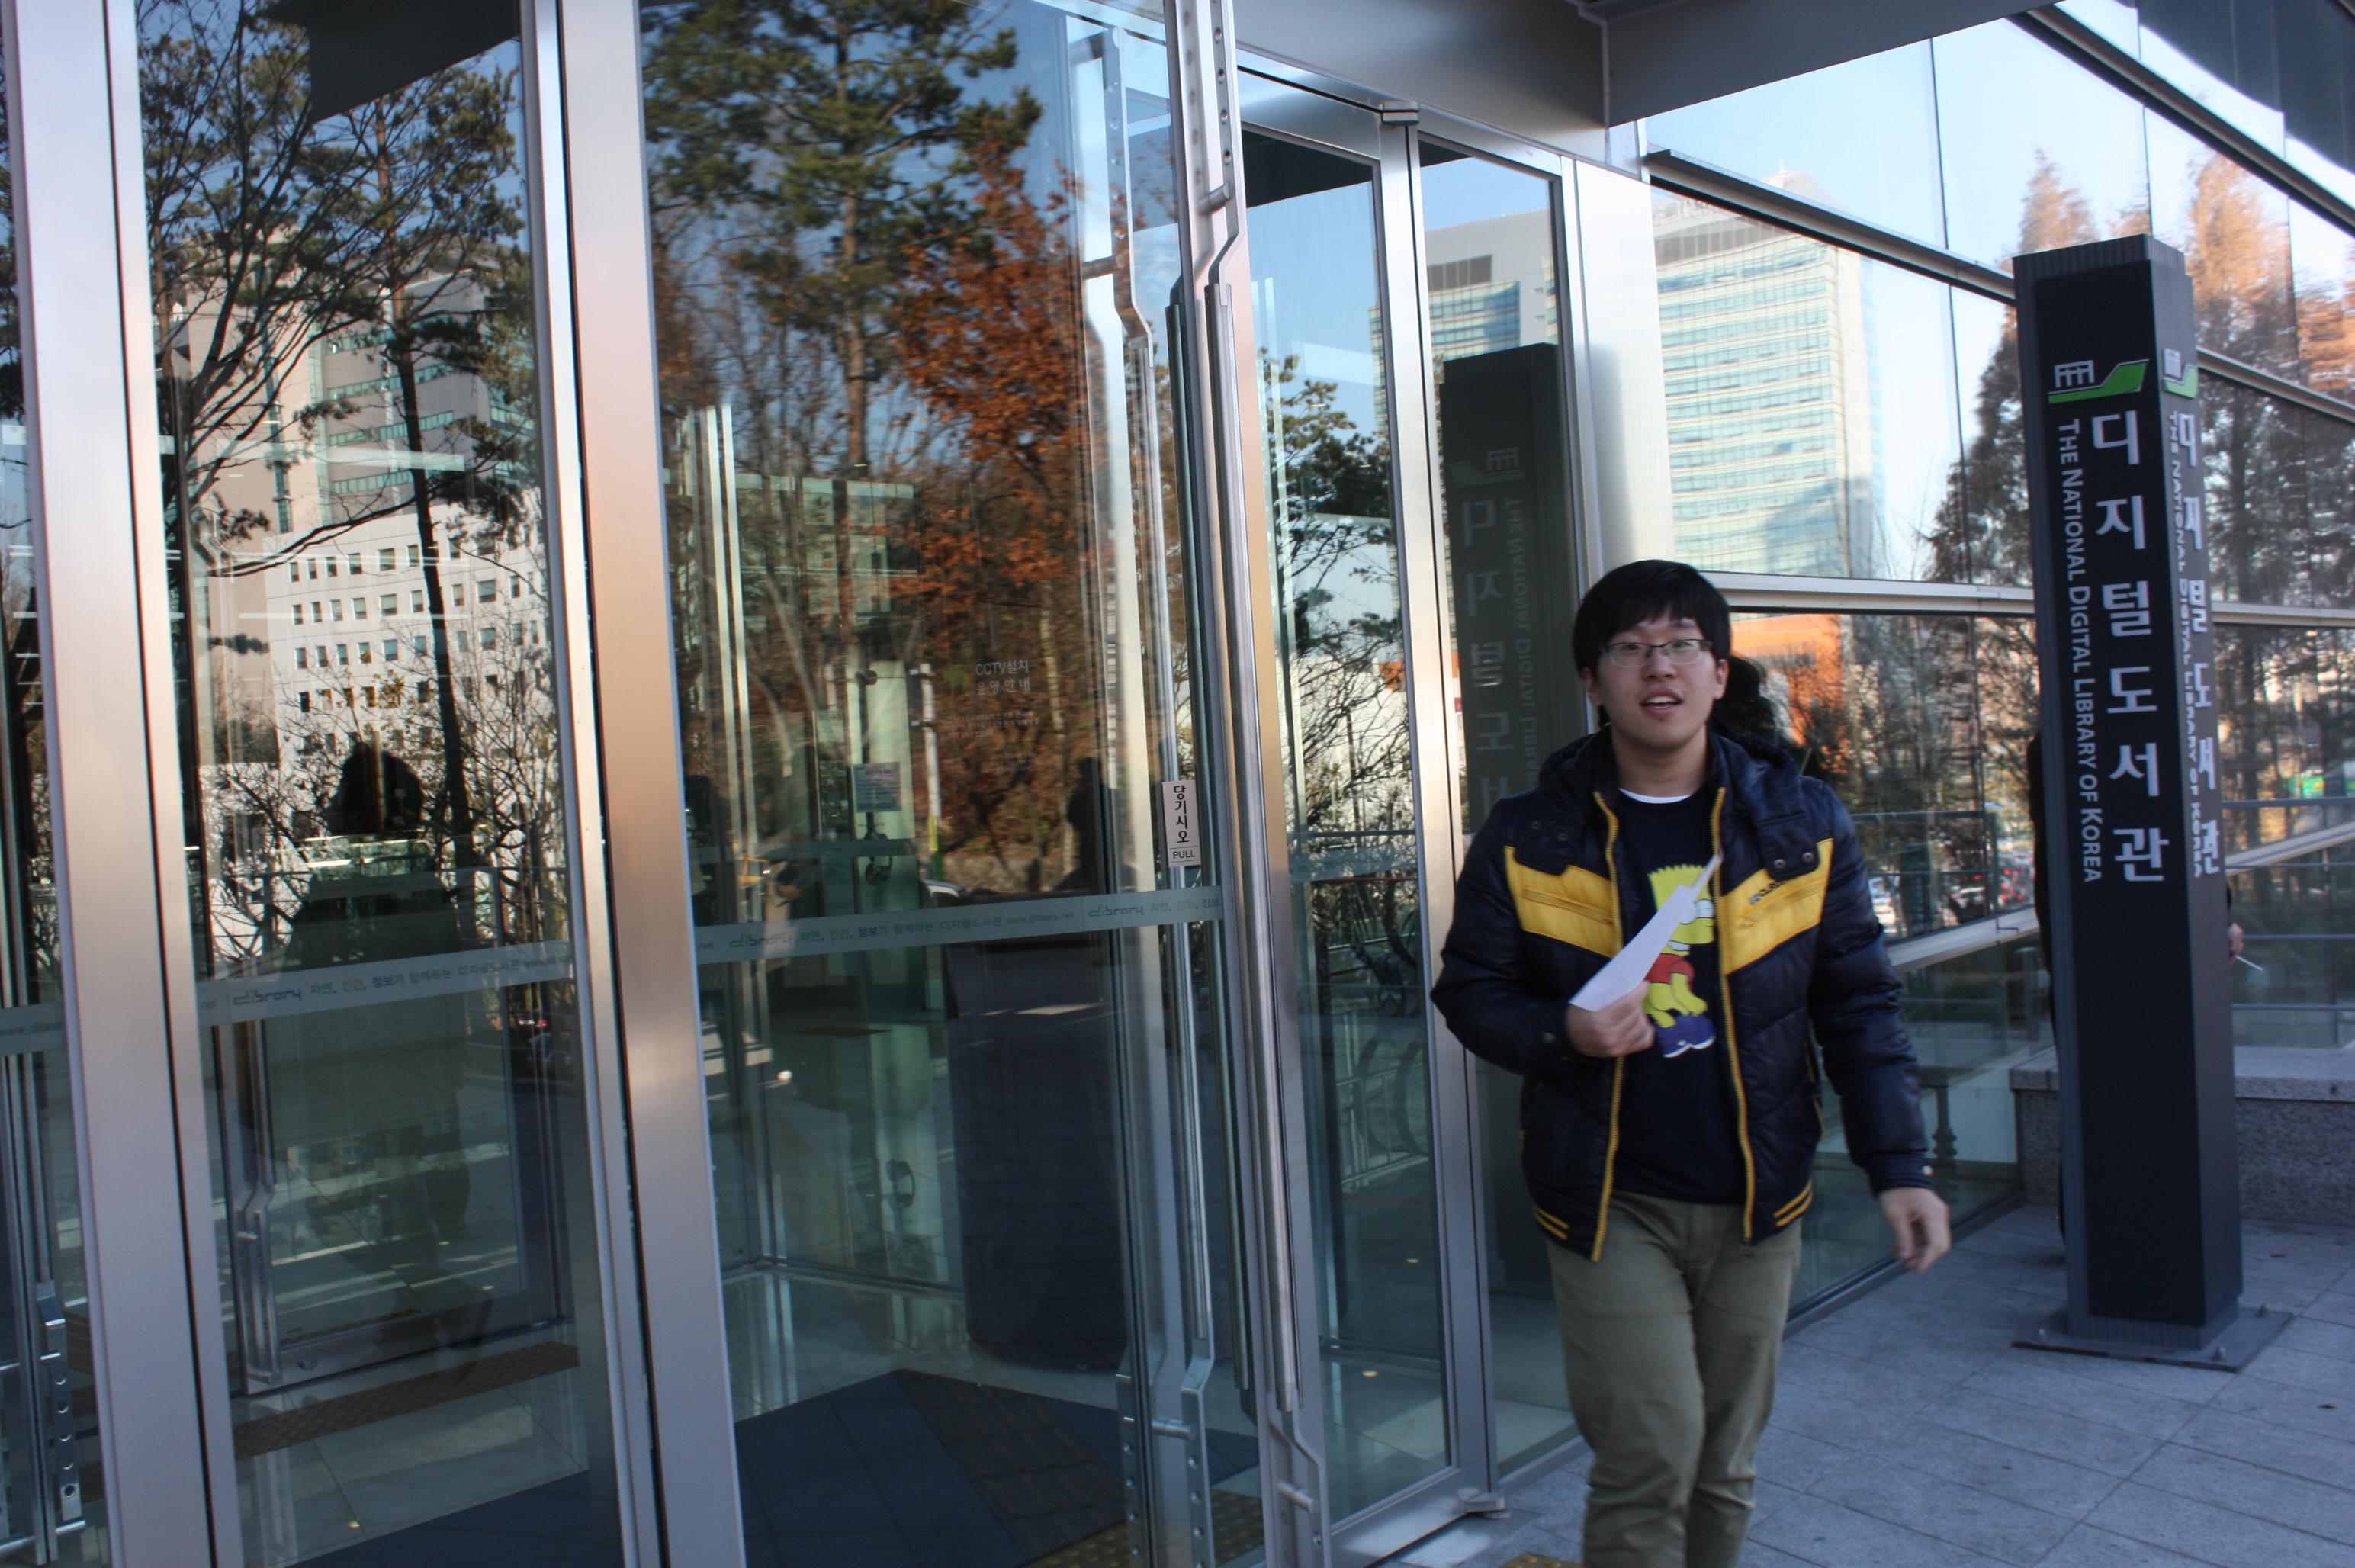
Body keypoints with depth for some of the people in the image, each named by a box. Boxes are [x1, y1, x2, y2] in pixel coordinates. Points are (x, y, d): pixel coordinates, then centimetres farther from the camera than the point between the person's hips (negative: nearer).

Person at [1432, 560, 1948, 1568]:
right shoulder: (1528, 839, -3)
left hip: (1756, 1203, 3)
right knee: (1649, 1458, -8)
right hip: (1610, 1204, -2)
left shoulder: (1802, 824, 2)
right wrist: (1563, 1034, -17)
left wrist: (1897, 1165, -3)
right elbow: (1470, 991, 3)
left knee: (1725, 1469, 14)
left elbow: (1858, 1003, 4)